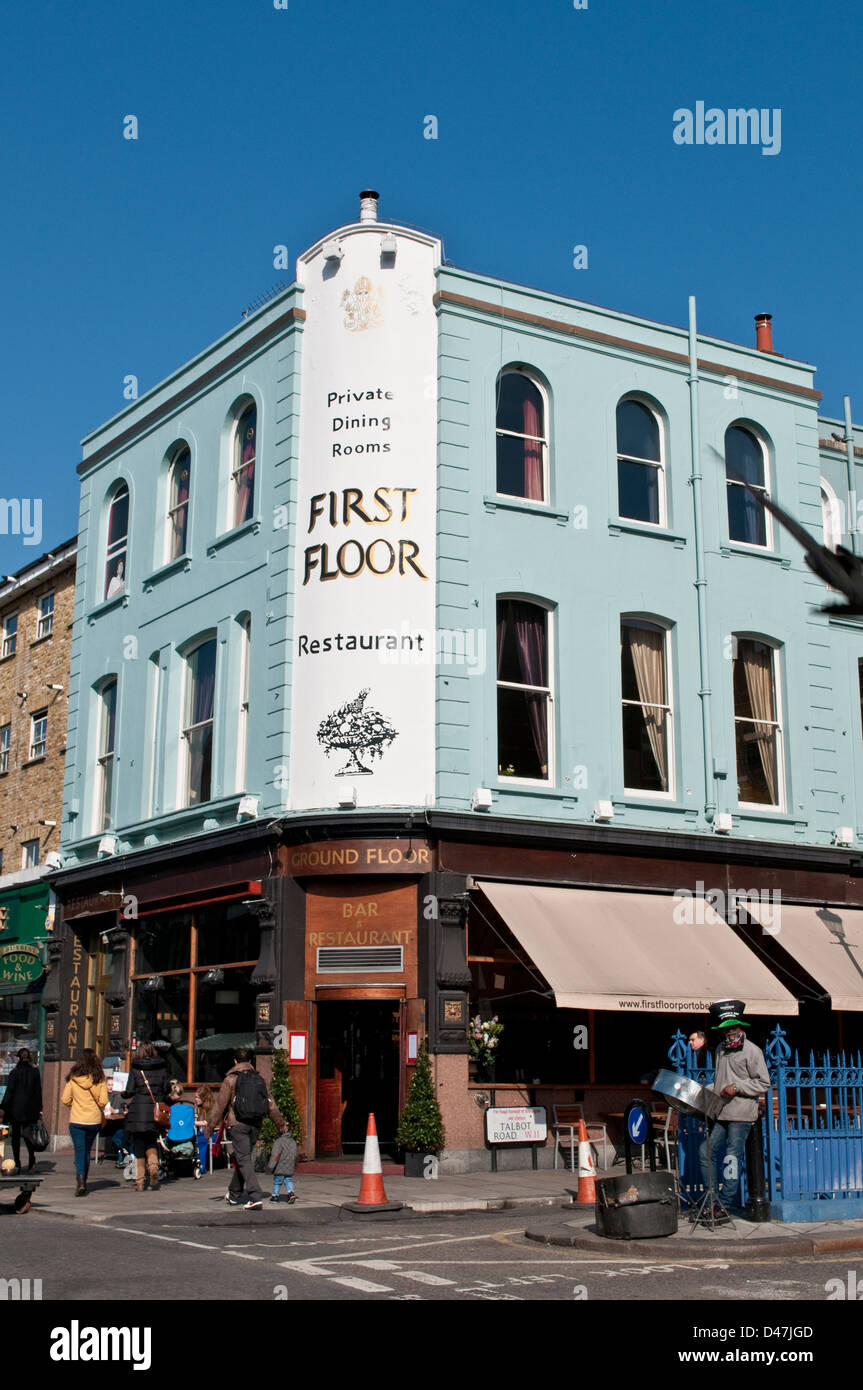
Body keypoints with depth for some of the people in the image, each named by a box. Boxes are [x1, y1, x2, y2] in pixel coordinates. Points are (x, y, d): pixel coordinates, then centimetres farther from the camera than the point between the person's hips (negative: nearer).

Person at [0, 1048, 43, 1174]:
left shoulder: (14, 1072, -8)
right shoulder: (35, 1072, 3)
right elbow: (38, 1092, 6)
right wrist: (39, 1109, 11)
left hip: (16, 1110, -3)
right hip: (30, 1110, 3)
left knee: (15, 1137, 3)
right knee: (28, 1135, 12)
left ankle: (17, 1165, 0)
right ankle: (31, 1162, -3)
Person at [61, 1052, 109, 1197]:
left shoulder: (73, 1078, -5)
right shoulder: (100, 1079, -5)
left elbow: (65, 1099, -3)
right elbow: (103, 1101, -8)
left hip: (76, 1120, -1)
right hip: (94, 1120, 1)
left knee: (79, 1152, -1)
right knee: (87, 1151, 17)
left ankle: (80, 1181, -20)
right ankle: (83, 1183, 24)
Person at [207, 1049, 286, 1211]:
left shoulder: (231, 1079, -3)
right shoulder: (259, 1079, 10)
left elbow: (220, 1105, -4)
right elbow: (271, 1105, 11)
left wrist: (211, 1126, 1)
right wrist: (281, 1125, 17)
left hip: (238, 1124, -5)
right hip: (255, 1125, 5)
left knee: (244, 1159, -6)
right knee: (241, 1158, 19)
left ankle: (255, 1197, -20)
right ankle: (234, 1194, 31)